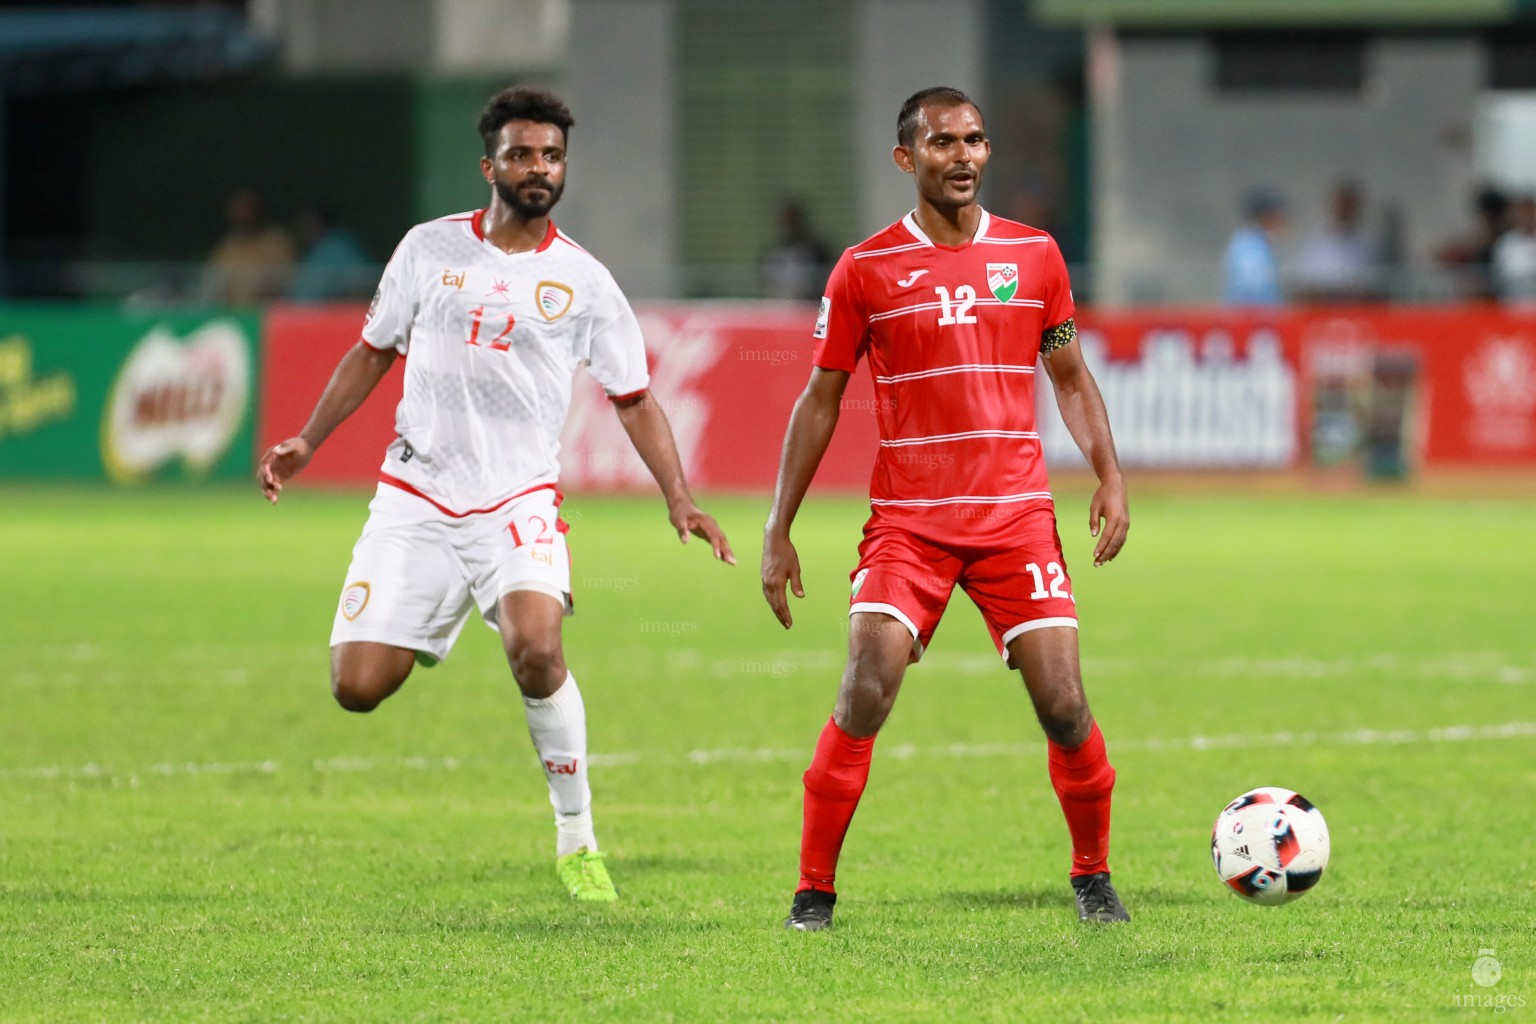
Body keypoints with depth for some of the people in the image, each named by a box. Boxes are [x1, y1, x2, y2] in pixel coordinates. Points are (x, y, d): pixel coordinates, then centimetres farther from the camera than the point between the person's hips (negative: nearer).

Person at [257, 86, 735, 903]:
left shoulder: (583, 281, 3)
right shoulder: (431, 248, 5)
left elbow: (633, 400, 9)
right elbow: (373, 353, 16)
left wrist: (678, 499, -3)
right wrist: (307, 443, 8)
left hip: (517, 503, -1)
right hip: (415, 499, 1)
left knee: (536, 648, -29)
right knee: (356, 687, -9)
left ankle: (577, 840, -12)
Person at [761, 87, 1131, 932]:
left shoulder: (1034, 255, 8)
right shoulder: (865, 271, 1)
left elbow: (1070, 378, 17)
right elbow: (819, 401, 6)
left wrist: (1109, 476, 1)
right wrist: (778, 533, 3)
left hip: (1016, 514, 2)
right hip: (907, 522, -2)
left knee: (1062, 704, -5)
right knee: (864, 695, -15)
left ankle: (1093, 878, 16)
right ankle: (814, 893, -4)